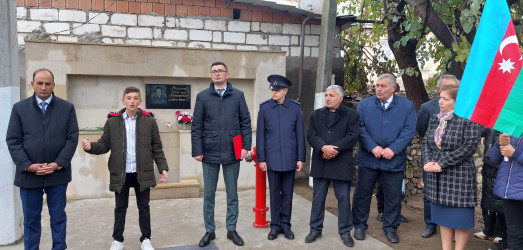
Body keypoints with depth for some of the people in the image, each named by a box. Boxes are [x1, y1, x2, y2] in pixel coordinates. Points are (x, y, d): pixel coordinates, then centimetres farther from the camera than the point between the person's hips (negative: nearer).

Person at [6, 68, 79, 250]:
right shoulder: (19, 108, 4)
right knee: (31, 219, 10)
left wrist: (58, 163, -11)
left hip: (58, 173, 0)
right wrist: (28, 165, -11)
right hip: (29, 174, 1)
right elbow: (13, 141, 1)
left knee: (58, 217, 10)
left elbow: (72, 138, -2)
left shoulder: (67, 108, 3)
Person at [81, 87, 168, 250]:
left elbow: (157, 148, 3)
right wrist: (91, 146, -19)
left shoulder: (149, 121, 0)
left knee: (144, 207, 11)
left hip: (142, 173, 0)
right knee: (120, 208, 13)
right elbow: (105, 145, 1)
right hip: (120, 173, 1)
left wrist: (163, 167, -3)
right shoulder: (112, 121, 1)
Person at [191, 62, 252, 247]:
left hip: (232, 153, 0)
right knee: (208, 194, 9)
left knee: (232, 194, 10)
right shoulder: (202, 96, 2)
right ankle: (209, 231, 23)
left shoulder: (238, 95, 3)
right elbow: (197, 127, 0)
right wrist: (197, 151, -5)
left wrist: (246, 146, -5)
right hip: (210, 153, 0)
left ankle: (231, 230, 24)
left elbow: (245, 123, 3)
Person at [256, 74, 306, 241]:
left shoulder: (295, 108, 1)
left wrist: (301, 158, 0)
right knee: (274, 193, 8)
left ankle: (285, 224, 22)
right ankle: (275, 225, 20)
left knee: (287, 193, 9)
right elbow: (260, 135, 1)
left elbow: (300, 134, 3)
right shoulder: (264, 108, 0)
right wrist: (261, 159, -1)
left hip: (290, 159, 0)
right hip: (272, 159, 0)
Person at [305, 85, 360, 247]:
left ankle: (345, 231, 19)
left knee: (344, 198, 4)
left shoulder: (352, 115, 3)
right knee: (318, 198, 10)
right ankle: (315, 229, 23)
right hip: (320, 164, 3)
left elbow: (352, 137, -9)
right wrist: (324, 147, -19)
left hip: (342, 165, -2)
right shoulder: (316, 115, 11)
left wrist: (334, 148, -18)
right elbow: (311, 135, -2)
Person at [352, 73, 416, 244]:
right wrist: (373, 147, -15)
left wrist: (393, 149, -16)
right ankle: (359, 226, 24)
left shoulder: (407, 106, 2)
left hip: (394, 160, 0)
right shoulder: (365, 104, 4)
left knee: (393, 196, 9)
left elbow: (409, 131, -5)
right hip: (368, 158, 1)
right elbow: (359, 127, -4)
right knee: (362, 193, 8)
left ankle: (390, 228, 26)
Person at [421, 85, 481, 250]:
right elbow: (426, 142, 10)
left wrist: (442, 163, -19)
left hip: (459, 175, -6)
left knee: (460, 215, 2)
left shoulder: (468, 120, -9)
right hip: (436, 176, 6)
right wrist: (427, 162, -9)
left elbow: (469, 147, -16)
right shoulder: (435, 119, 10)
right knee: (443, 214, 12)